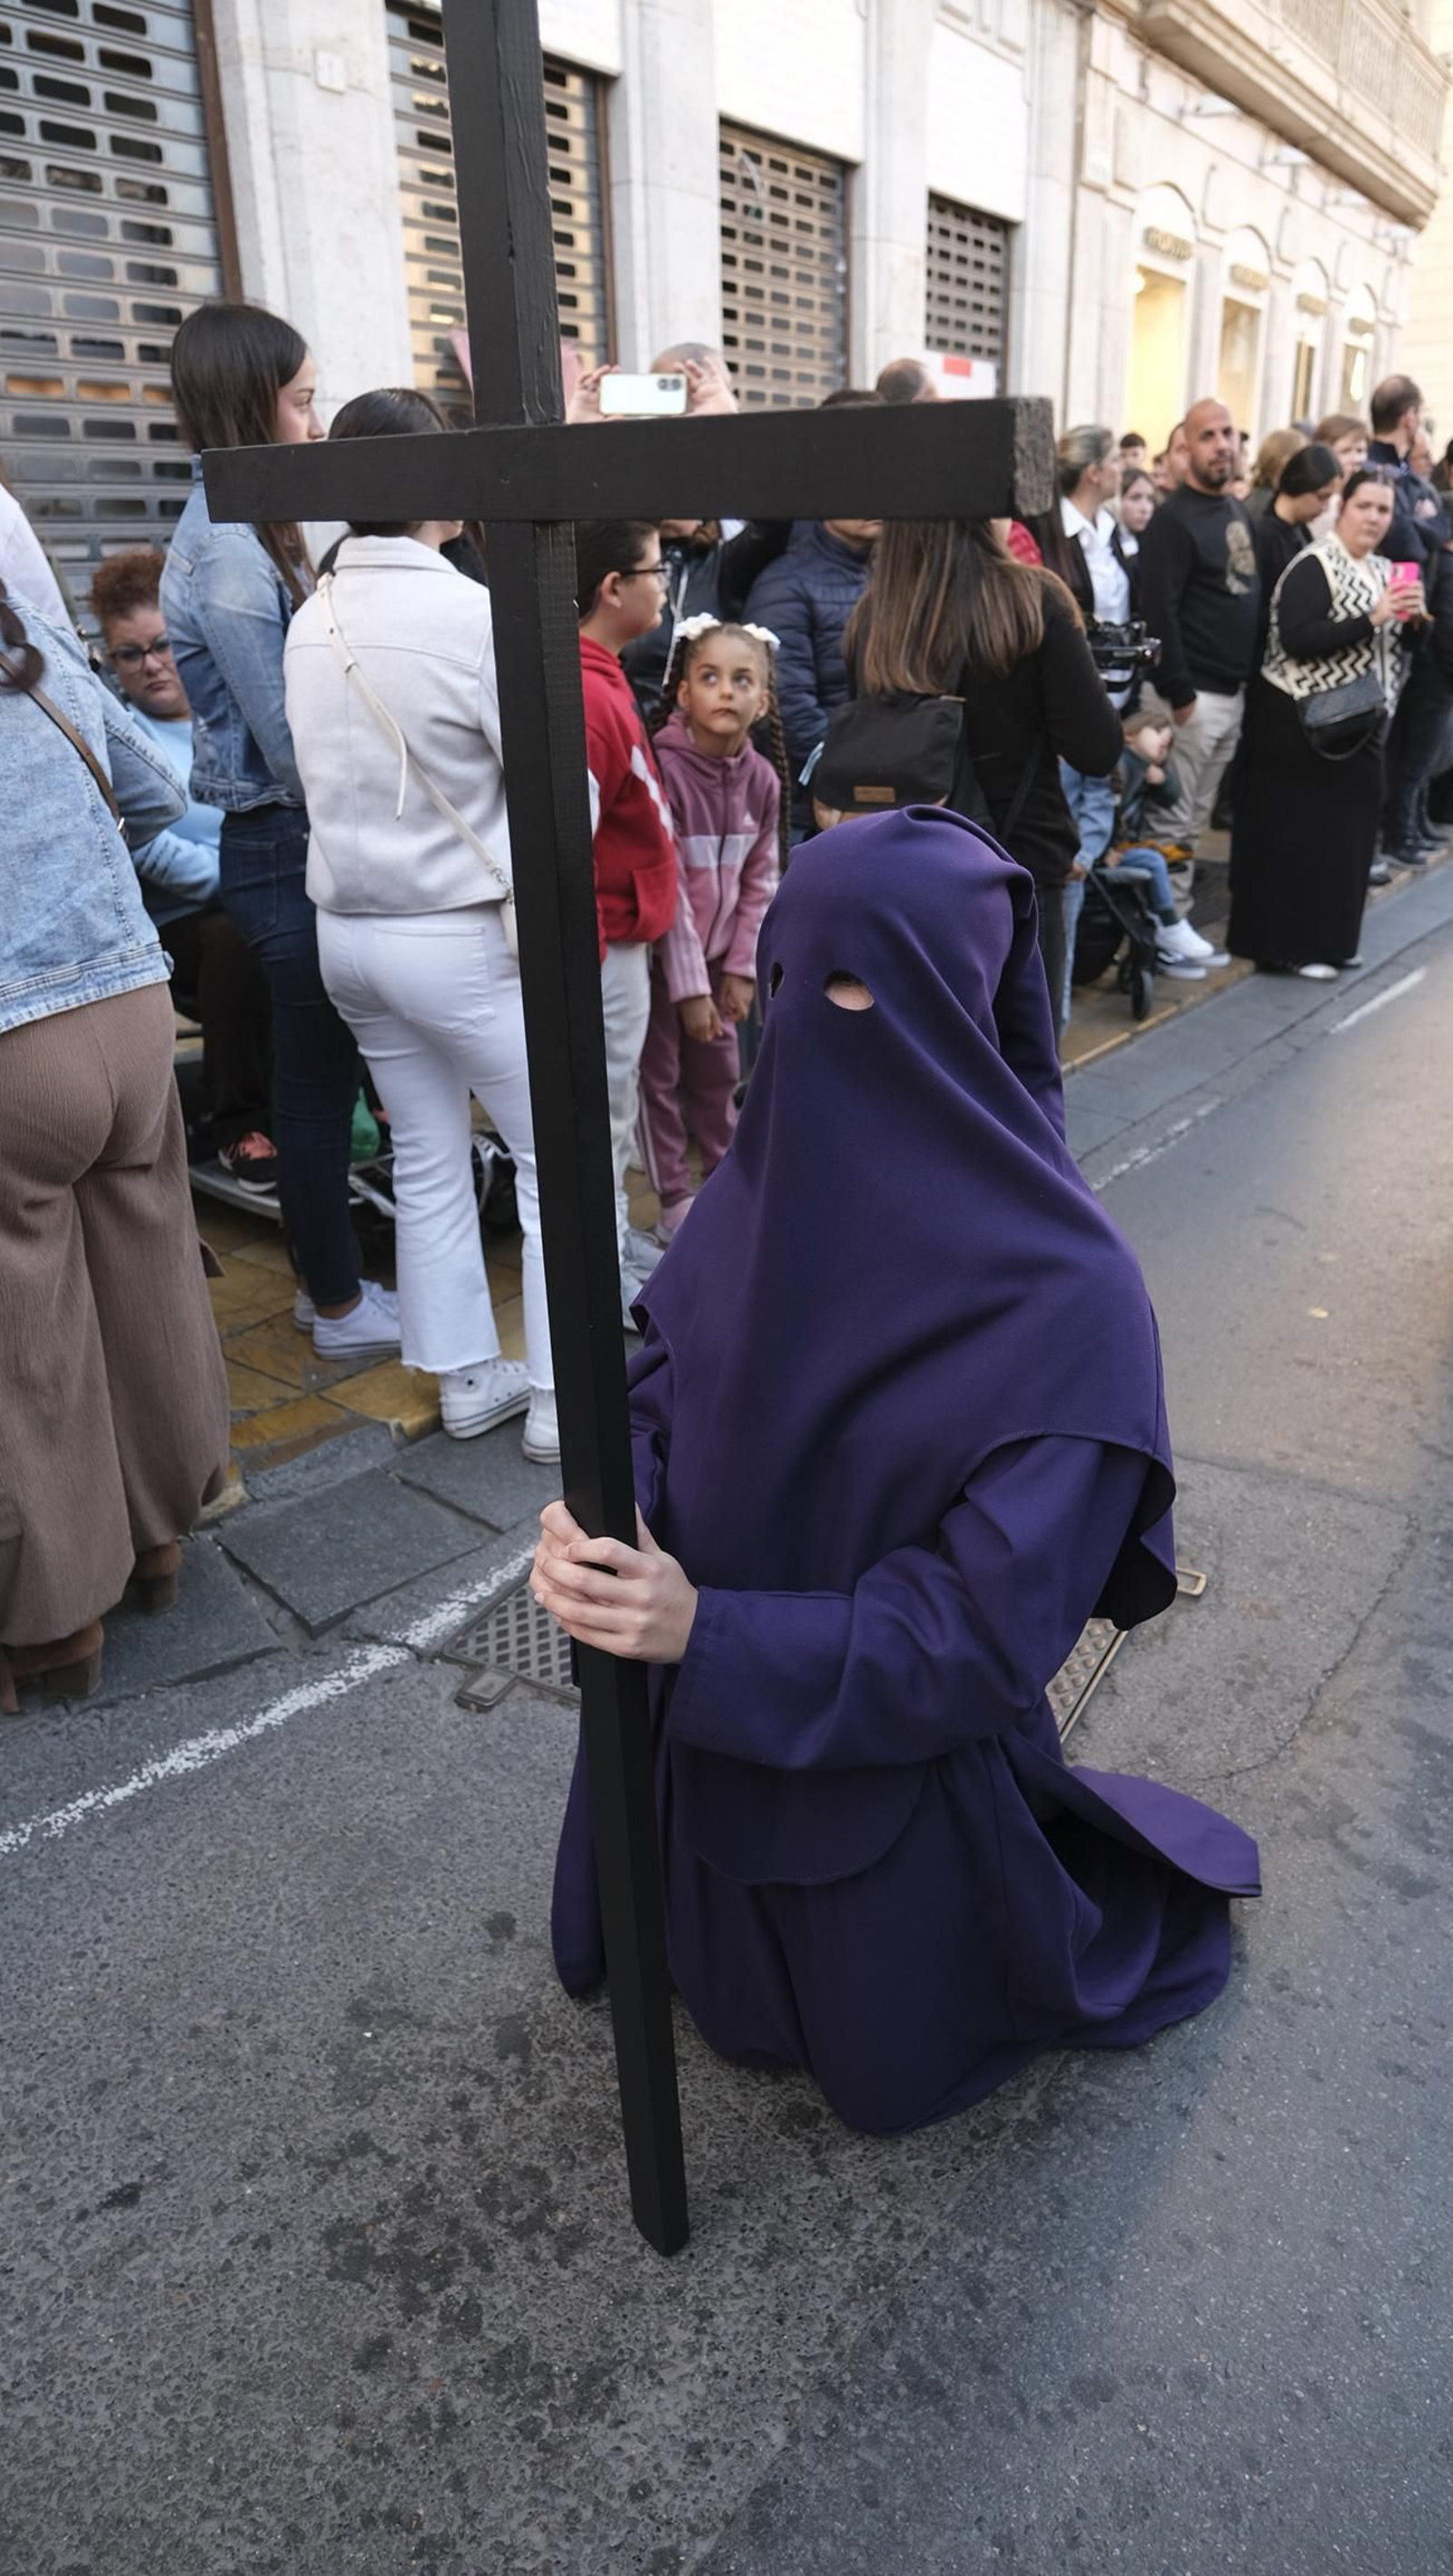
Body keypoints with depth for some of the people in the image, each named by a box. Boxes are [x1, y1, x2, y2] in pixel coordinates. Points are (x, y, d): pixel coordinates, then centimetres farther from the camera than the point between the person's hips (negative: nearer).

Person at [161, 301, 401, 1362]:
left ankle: (330, 1279, 30)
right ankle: (341, 1309, 16)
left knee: (320, 1072, 16)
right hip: (290, 849, -9)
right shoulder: (230, 551, -17)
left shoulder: (245, 530, 13)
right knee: (317, 1078, 2)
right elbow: (290, 741, -19)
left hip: (295, 843, 9)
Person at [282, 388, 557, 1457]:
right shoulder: (476, 615, -16)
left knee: (428, 1163, 15)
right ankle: (561, 1397, 11)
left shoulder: (312, 619, 4)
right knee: (558, 1160, 5)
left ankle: (467, 1378, 25)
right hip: (462, 934, -7)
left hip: (349, 927, 7)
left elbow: (330, 776, 8)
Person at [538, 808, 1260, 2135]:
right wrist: (607, 1514, -25)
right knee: (739, 2016, 29)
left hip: (899, 1764, -5)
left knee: (891, 2072, 24)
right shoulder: (770, 1175, -11)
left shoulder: (1067, 1301, -29)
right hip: (714, 1729, 5)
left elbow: (983, 1626, -27)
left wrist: (708, 1631, -34)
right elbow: (665, 1384, -4)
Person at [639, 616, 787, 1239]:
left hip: (718, 952, 5)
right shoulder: (664, 769, -21)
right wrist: (689, 983, -20)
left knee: (720, 1071, 15)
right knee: (660, 1074, 3)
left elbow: (761, 880, 3)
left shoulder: (763, 780, -5)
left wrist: (742, 966, -2)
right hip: (658, 951, -5)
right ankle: (674, 1200, 14)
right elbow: (666, 886, -21)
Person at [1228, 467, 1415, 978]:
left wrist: (1410, 622, 0)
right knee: (1298, 834, -5)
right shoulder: (1314, 566, -12)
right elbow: (1297, 640, -24)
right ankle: (1288, 942, 3)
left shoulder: (1383, 570, 14)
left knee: (1346, 831, 10)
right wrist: (1373, 617, -25)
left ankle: (1326, 938, 19)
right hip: (1302, 721, -8)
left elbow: (1386, 645, 21)